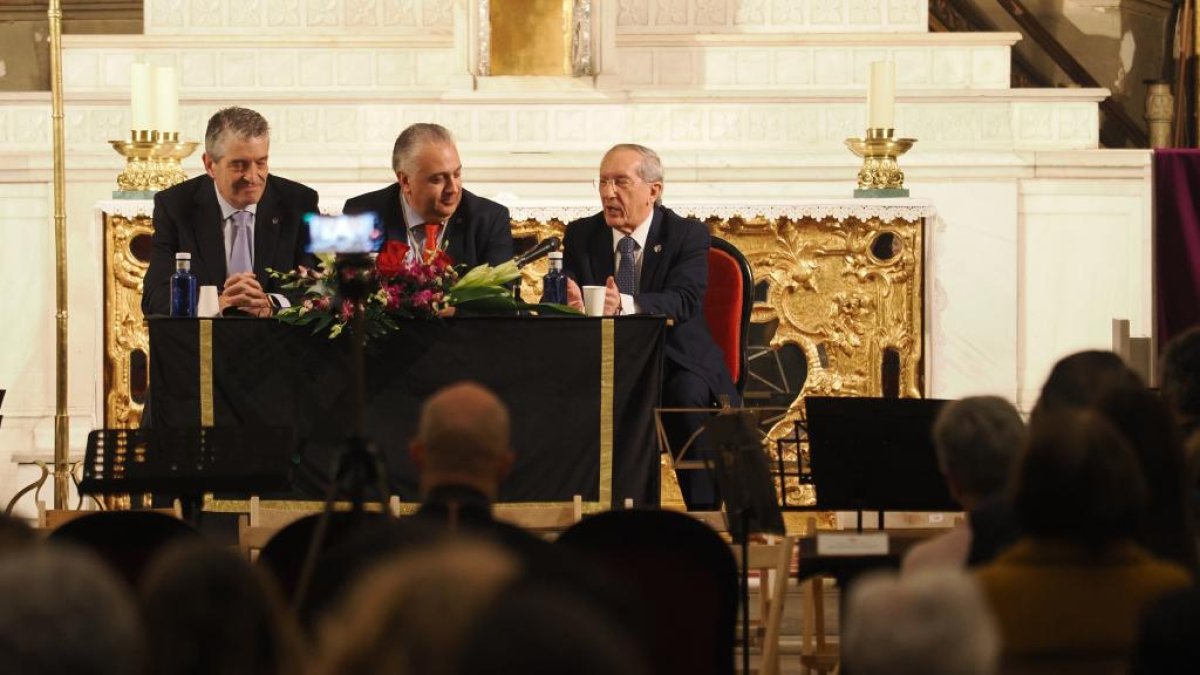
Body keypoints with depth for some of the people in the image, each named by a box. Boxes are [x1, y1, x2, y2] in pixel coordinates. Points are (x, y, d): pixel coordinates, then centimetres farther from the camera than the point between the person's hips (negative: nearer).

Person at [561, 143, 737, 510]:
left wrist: (624, 305, -39)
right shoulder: (580, 235, 8)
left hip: (676, 360, -2)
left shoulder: (688, 235, -2)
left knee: (686, 395, -35)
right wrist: (572, 305, -29)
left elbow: (684, 301, -19)